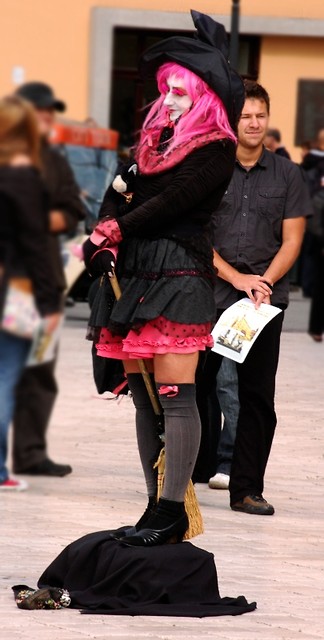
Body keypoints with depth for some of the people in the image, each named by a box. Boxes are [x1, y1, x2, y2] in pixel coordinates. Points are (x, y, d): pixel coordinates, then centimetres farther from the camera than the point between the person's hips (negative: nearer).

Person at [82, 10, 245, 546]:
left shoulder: (217, 149, -4)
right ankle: (156, 507, 12)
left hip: (181, 276, -8)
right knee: (142, 394, 7)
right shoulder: (152, 139, 18)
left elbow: (174, 199, -12)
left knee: (174, 394, -12)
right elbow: (117, 192, 14)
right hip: (135, 275, 8)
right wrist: (106, 233, -6)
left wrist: (115, 232, -8)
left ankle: (173, 510, -13)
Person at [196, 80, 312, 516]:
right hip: (209, 295, -2)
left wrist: (263, 282, -10)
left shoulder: (287, 175, 8)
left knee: (258, 397, 2)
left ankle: (247, 489, 7)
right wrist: (237, 278, -11)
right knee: (195, 388, -1)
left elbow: (292, 241, 5)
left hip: (267, 298, 2)